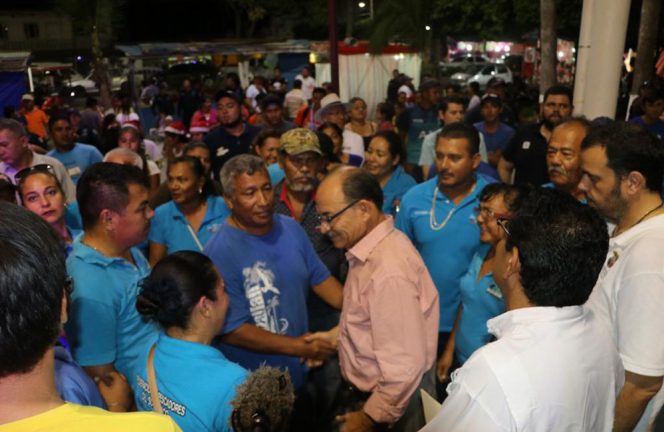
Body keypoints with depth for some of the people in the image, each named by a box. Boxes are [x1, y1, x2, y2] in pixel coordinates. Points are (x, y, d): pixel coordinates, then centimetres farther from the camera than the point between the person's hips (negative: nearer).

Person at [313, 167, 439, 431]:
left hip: (394, 403, -8)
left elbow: (405, 367, -30)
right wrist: (333, 337, 12)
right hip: (372, 391, 9)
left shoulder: (388, 271, -32)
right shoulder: (372, 246, -2)